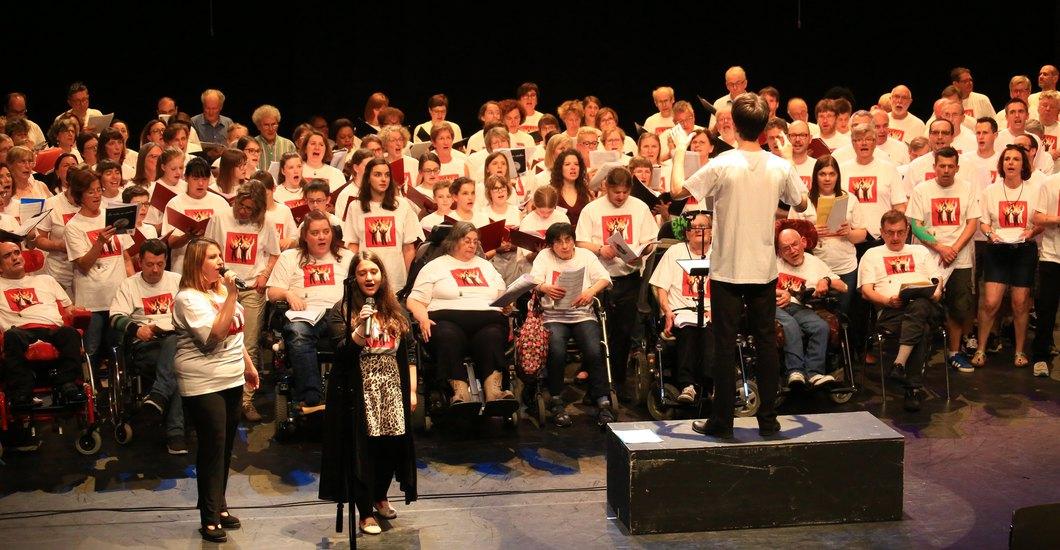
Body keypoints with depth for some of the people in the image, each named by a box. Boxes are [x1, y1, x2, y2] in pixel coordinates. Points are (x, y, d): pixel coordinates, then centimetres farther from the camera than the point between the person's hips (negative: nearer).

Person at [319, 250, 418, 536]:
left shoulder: (395, 310, 8)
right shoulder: (344, 309, -4)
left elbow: (409, 352, 11)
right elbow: (341, 351, -14)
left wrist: (412, 390, 7)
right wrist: (361, 329, -29)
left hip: (392, 390, 4)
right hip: (360, 391, -4)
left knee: (393, 446, 8)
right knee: (363, 450, 0)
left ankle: (380, 497, 34)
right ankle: (365, 514, 12)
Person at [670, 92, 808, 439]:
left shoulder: (722, 165, -14)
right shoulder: (780, 167, -3)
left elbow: (678, 191, -8)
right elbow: (801, 204, 12)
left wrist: (679, 155, 9)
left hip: (727, 269, -3)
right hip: (764, 268, 3)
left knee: (725, 345, 3)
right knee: (766, 342, 10)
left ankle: (722, 421, 7)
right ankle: (768, 419, 14)